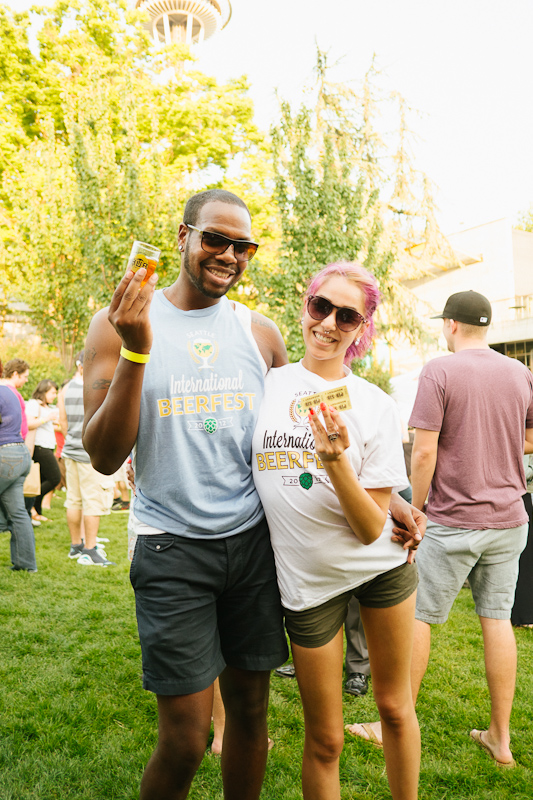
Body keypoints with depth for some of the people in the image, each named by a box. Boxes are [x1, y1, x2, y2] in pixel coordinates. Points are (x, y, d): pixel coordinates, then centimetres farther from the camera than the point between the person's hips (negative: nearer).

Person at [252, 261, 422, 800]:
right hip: (308, 577, 0)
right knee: (324, 740, 11)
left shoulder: (375, 406, -9)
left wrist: (335, 457, -26)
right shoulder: (264, 385, -5)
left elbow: (370, 528, -14)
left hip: (382, 564, 1)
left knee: (395, 706, 19)